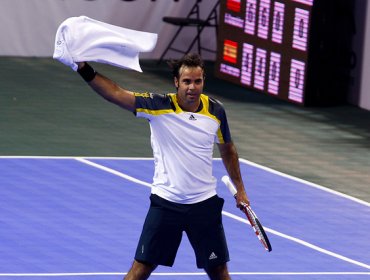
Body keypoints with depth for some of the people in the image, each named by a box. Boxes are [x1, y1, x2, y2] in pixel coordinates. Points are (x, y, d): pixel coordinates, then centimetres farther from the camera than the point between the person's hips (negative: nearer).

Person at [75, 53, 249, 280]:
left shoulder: (216, 110, -3)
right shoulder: (159, 106, -13)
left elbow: (227, 149, 15)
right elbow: (116, 94, -25)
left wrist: (240, 189, 18)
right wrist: (85, 70, -38)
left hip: (205, 204, 2)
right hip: (165, 202, -2)